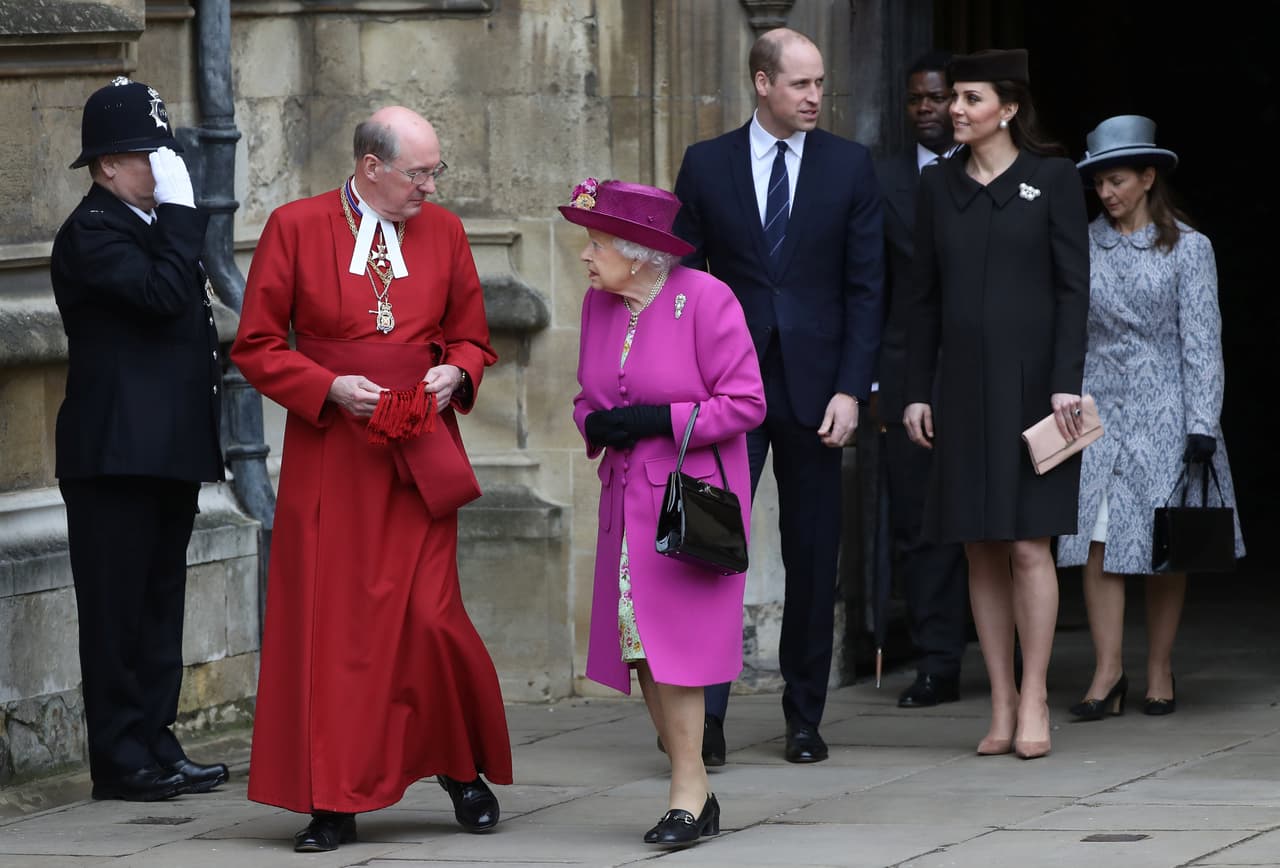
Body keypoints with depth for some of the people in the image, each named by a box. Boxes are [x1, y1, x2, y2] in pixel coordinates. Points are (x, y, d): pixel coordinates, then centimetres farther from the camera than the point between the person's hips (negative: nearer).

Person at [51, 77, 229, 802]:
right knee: (117, 609, -5)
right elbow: (163, 294, -24)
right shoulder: (91, 232, -10)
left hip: (168, 453, 9)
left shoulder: (154, 228, 19)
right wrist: (180, 207, -17)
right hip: (116, 453, -9)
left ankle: (156, 746, 16)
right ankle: (122, 759, -3)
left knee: (160, 605, 11)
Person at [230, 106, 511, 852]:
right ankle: (334, 804, 5)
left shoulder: (443, 232, 8)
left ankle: (463, 768, 16)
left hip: (420, 453, 1)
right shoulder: (296, 228, -1)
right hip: (329, 452, -1)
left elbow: (474, 339, 16)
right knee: (331, 624, -2)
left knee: (430, 616, -7)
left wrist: (455, 373, -6)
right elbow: (256, 346, 0)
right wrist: (329, 387, -14)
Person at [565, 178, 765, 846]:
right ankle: (696, 794, 12)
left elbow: (744, 403, -13)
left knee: (670, 642, -12)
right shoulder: (599, 304, 8)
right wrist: (595, 424, -5)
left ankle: (687, 791, -5)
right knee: (640, 648, 4)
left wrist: (659, 421, -19)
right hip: (627, 501, 7)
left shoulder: (704, 300, -13)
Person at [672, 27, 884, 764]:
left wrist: (850, 390, -7)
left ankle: (805, 718, 14)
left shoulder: (850, 165, 4)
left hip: (813, 385, 1)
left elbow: (866, 286, 2)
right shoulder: (706, 164, 4)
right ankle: (705, 711, -12)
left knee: (814, 557, 6)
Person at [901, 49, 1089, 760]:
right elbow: (926, 296, 12)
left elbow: (1074, 286, -5)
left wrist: (1066, 381, -13)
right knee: (981, 549, 4)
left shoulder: (1053, 178, -2)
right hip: (965, 383, 4)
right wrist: (917, 390, 7)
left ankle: (1034, 702, -1)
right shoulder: (939, 185, 10)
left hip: (1033, 380, -4)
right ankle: (1002, 706, 8)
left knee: (1029, 544, -8)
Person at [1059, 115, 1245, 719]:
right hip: (1099, 409, 2)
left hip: (1165, 409, -2)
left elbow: (1201, 340, -3)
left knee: (1165, 545, 2)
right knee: (1098, 538, -8)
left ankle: (1159, 670, 11)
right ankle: (1107, 673, -9)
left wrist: (1201, 427, -8)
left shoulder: (1188, 248, 0)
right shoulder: (1083, 246, 7)